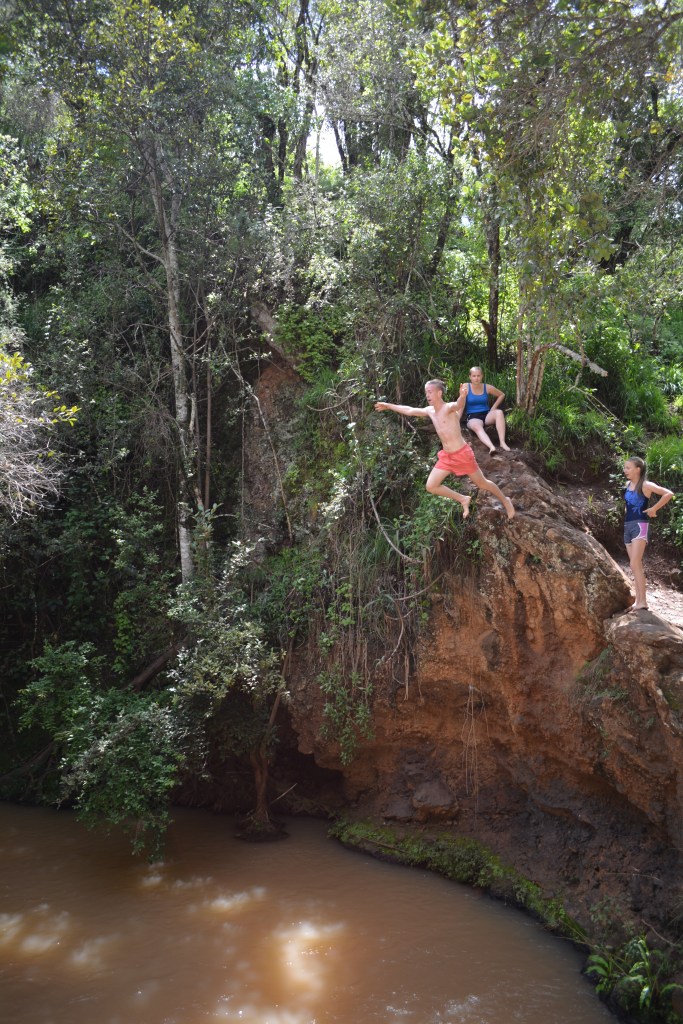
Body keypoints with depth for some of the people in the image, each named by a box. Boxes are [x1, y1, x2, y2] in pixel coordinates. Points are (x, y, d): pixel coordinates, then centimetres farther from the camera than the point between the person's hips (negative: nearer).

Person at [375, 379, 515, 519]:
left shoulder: (449, 408, -19)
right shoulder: (430, 411, 3)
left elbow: (459, 405, -43)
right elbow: (409, 410, 16)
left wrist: (462, 396, -67)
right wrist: (388, 406, 21)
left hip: (462, 454, -7)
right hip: (446, 457, 7)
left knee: (482, 483, 7)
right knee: (431, 486, 0)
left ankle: (505, 501, 33)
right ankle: (463, 499, 16)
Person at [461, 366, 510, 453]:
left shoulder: (487, 387, 3)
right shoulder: (465, 387, -4)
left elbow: (502, 395, 17)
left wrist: (493, 408, 9)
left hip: (486, 415, 3)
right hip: (472, 417, -3)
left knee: (499, 412, -29)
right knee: (477, 427, -39)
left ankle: (502, 442, -34)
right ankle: (491, 447, -63)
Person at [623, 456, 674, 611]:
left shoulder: (645, 485, -9)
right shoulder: (628, 485, 12)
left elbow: (668, 494, -17)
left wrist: (654, 509, -13)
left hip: (640, 526, -8)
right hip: (627, 526, 8)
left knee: (635, 565, -15)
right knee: (636, 566, 7)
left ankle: (642, 601, -14)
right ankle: (638, 600, 9)